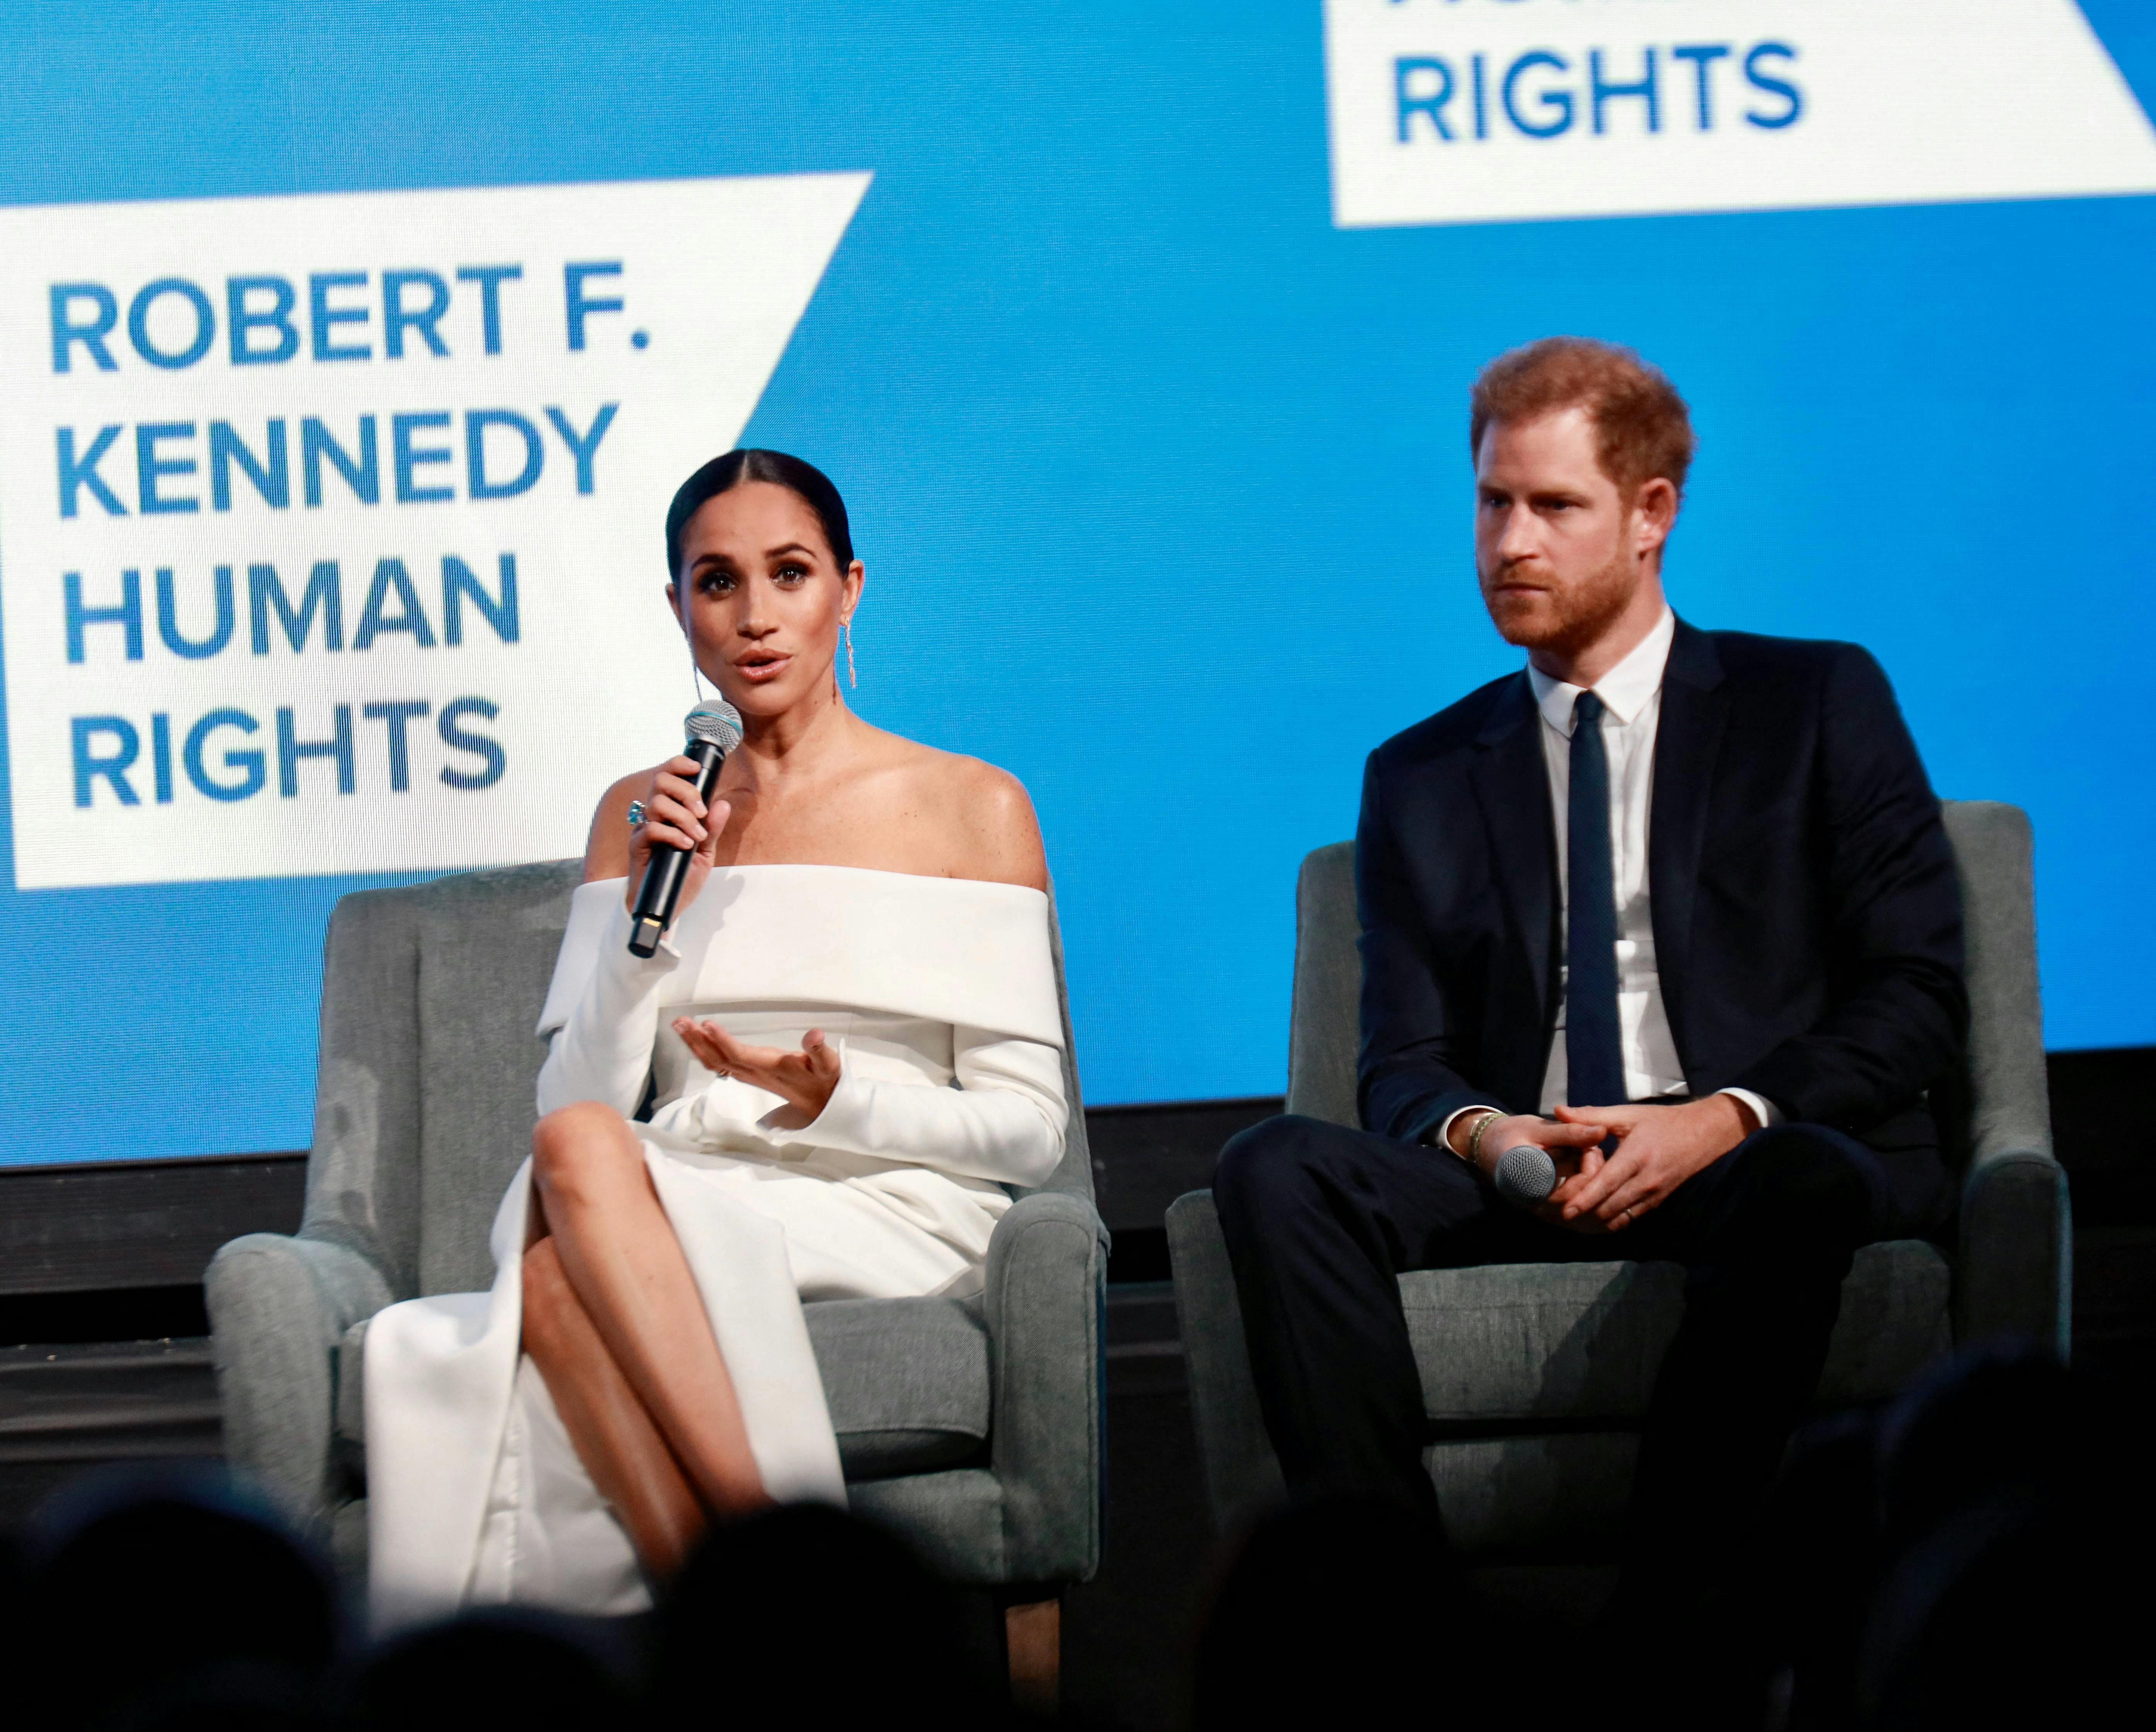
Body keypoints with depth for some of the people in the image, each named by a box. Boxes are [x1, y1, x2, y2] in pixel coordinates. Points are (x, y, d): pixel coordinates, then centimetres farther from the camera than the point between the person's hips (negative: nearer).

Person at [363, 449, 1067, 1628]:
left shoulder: (972, 808, 9)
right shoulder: (641, 816, 19)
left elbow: (1028, 1129, 4)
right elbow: (576, 1098, 9)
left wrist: (836, 1099, -13)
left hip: (895, 1220, -3)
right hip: (692, 1202, 3)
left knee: (581, 1156, -33)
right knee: (578, 1146, -36)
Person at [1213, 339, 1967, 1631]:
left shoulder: (1817, 706, 12)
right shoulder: (1422, 781, 22)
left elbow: (1919, 1001, 3)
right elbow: (1403, 1062, 14)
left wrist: (1727, 1121, -13)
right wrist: (1475, 1131, -12)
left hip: (1782, 1150, -3)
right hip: (1523, 1182, 3)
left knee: (1795, 1188, -40)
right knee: (1277, 1171, -26)